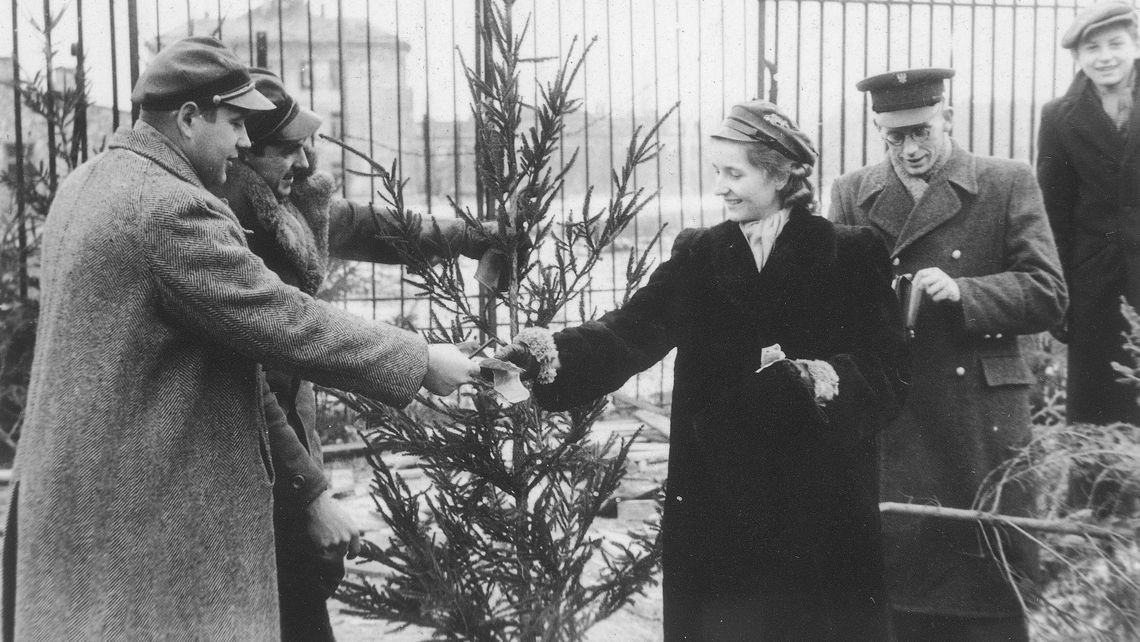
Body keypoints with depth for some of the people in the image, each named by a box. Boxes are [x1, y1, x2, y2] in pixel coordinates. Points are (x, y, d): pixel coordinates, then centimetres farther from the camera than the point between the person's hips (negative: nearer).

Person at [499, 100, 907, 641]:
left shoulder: (850, 257, 0)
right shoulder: (699, 257, 7)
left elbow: (884, 378, -4)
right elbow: (628, 332, -6)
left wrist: (819, 379, -23)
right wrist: (548, 352, -23)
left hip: (819, 510, -2)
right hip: (716, 506, 2)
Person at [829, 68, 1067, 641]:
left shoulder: (1007, 184, 1)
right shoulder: (851, 194, 8)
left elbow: (1048, 295, -3)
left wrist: (961, 291, -17)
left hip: (980, 422, -2)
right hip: (887, 425, 2)